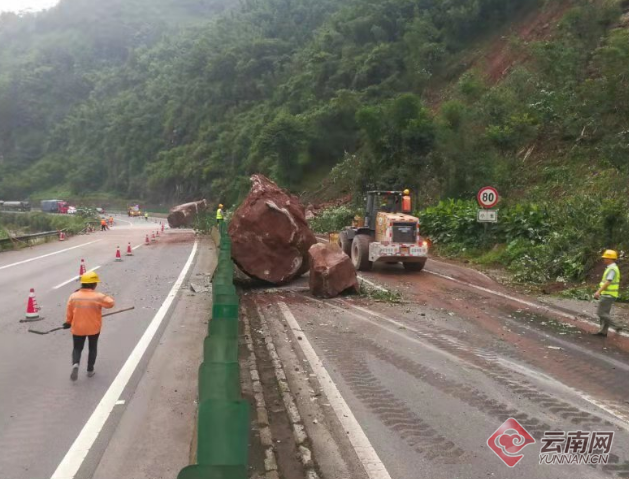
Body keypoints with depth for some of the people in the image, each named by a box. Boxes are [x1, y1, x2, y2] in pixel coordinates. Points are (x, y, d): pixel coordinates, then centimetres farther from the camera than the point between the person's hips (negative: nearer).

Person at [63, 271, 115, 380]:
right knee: (93, 348, 20)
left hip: (78, 328, 1)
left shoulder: (73, 296, -10)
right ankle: (90, 370, 23)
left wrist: (68, 322, 17)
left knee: (77, 348, 17)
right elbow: (111, 303, -7)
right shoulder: (98, 297, -18)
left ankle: (75, 364, -10)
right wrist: (106, 297, 11)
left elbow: (69, 312, 0)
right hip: (93, 328, -1)